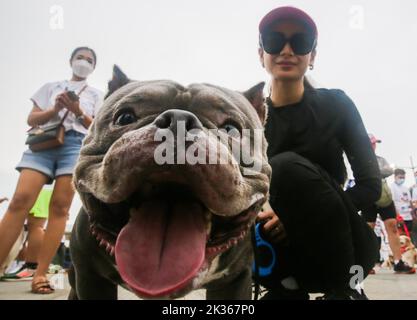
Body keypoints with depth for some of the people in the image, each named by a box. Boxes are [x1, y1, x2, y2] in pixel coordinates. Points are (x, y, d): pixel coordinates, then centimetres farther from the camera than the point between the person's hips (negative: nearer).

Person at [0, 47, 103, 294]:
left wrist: (78, 111, -7)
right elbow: (32, 119, 15)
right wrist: (55, 109, -4)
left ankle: (41, 273, -13)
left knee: (60, 206, -12)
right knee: (20, 200, -16)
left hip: (76, 144, -1)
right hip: (43, 141, 1)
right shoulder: (51, 87, 24)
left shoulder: (96, 94, 22)